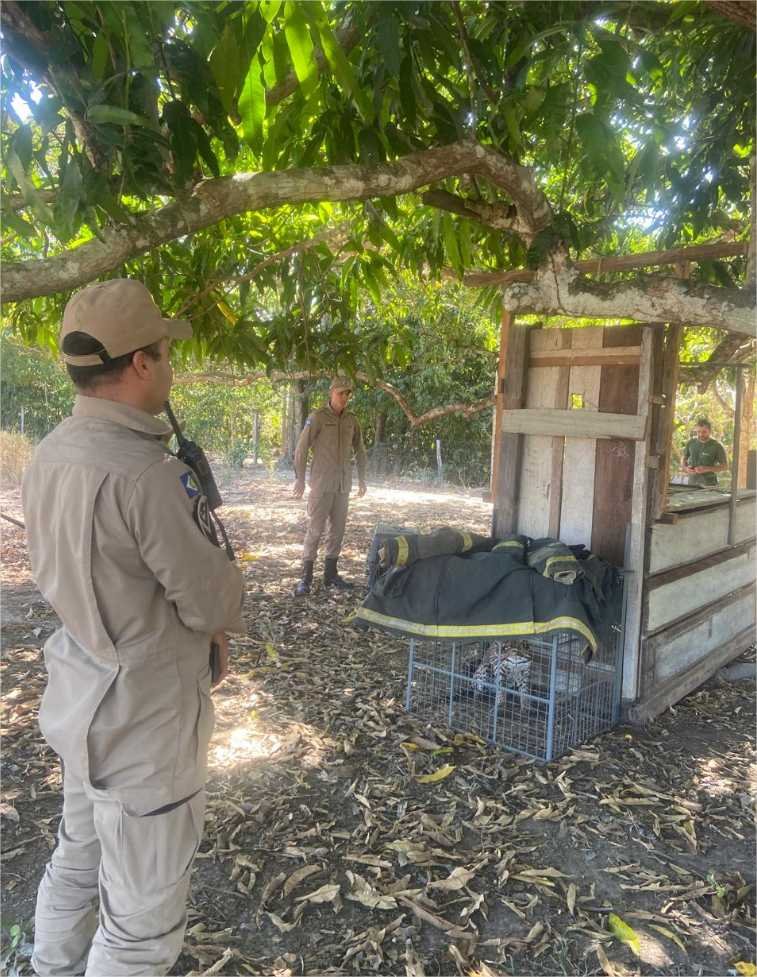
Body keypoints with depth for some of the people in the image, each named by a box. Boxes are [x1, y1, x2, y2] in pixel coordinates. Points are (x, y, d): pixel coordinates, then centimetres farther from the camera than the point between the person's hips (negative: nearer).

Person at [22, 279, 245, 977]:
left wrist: (191, 614, 5)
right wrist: (220, 611, 3)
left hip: (81, 702, 9)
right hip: (144, 723, -9)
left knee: (76, 862, 29)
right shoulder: (144, 473, -29)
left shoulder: (50, 455, -2)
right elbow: (214, 603, -21)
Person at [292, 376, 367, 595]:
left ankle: (330, 574, 20)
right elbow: (301, 448, -7)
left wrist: (362, 478, 15)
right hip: (322, 484, -5)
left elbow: (360, 450, 18)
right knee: (315, 529, -7)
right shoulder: (318, 417, -8)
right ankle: (306, 578, -2)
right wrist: (300, 478, -9)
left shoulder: (351, 420, 8)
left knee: (337, 529, 10)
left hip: (343, 484, 6)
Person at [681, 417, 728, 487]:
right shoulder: (691, 443, 7)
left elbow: (724, 466, -1)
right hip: (692, 483, 3)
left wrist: (707, 469, -15)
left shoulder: (717, 446, -4)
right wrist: (685, 468, -4)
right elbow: (684, 459, 19)